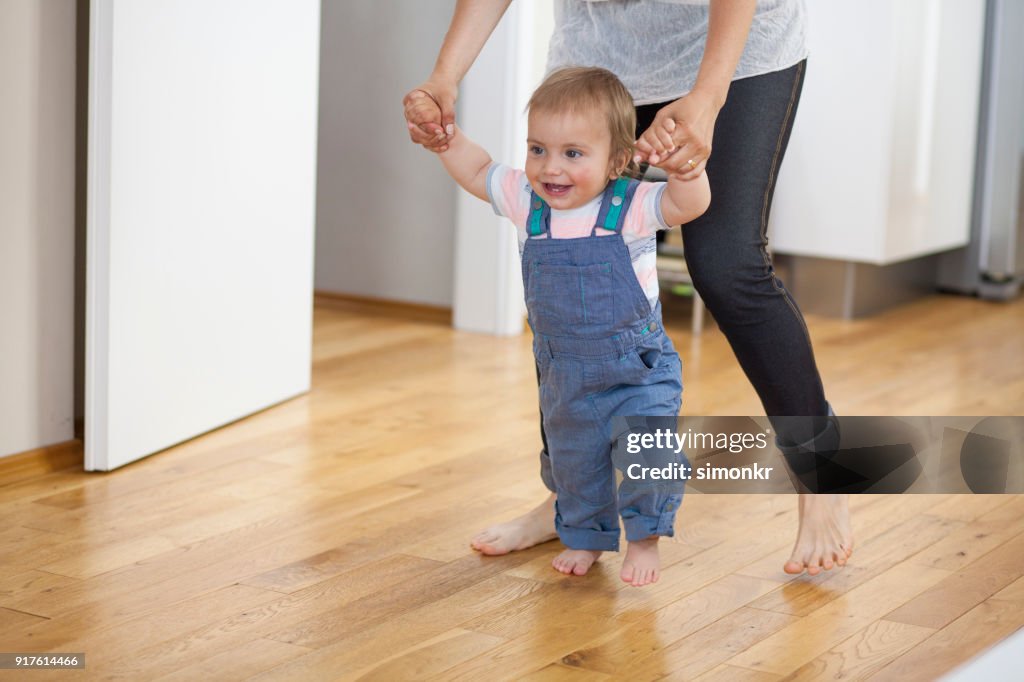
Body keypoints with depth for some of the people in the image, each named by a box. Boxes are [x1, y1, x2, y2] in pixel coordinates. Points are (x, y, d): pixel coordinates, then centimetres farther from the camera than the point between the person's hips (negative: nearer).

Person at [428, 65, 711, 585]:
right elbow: (478, 173, 13)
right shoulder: (527, 201, -5)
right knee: (573, 461, 17)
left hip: (638, 370, -5)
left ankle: (644, 537, 6)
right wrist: (447, 138, 3)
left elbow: (691, 203, -32)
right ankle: (586, 536, 41)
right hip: (564, 376, 5)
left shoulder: (630, 207, -18)